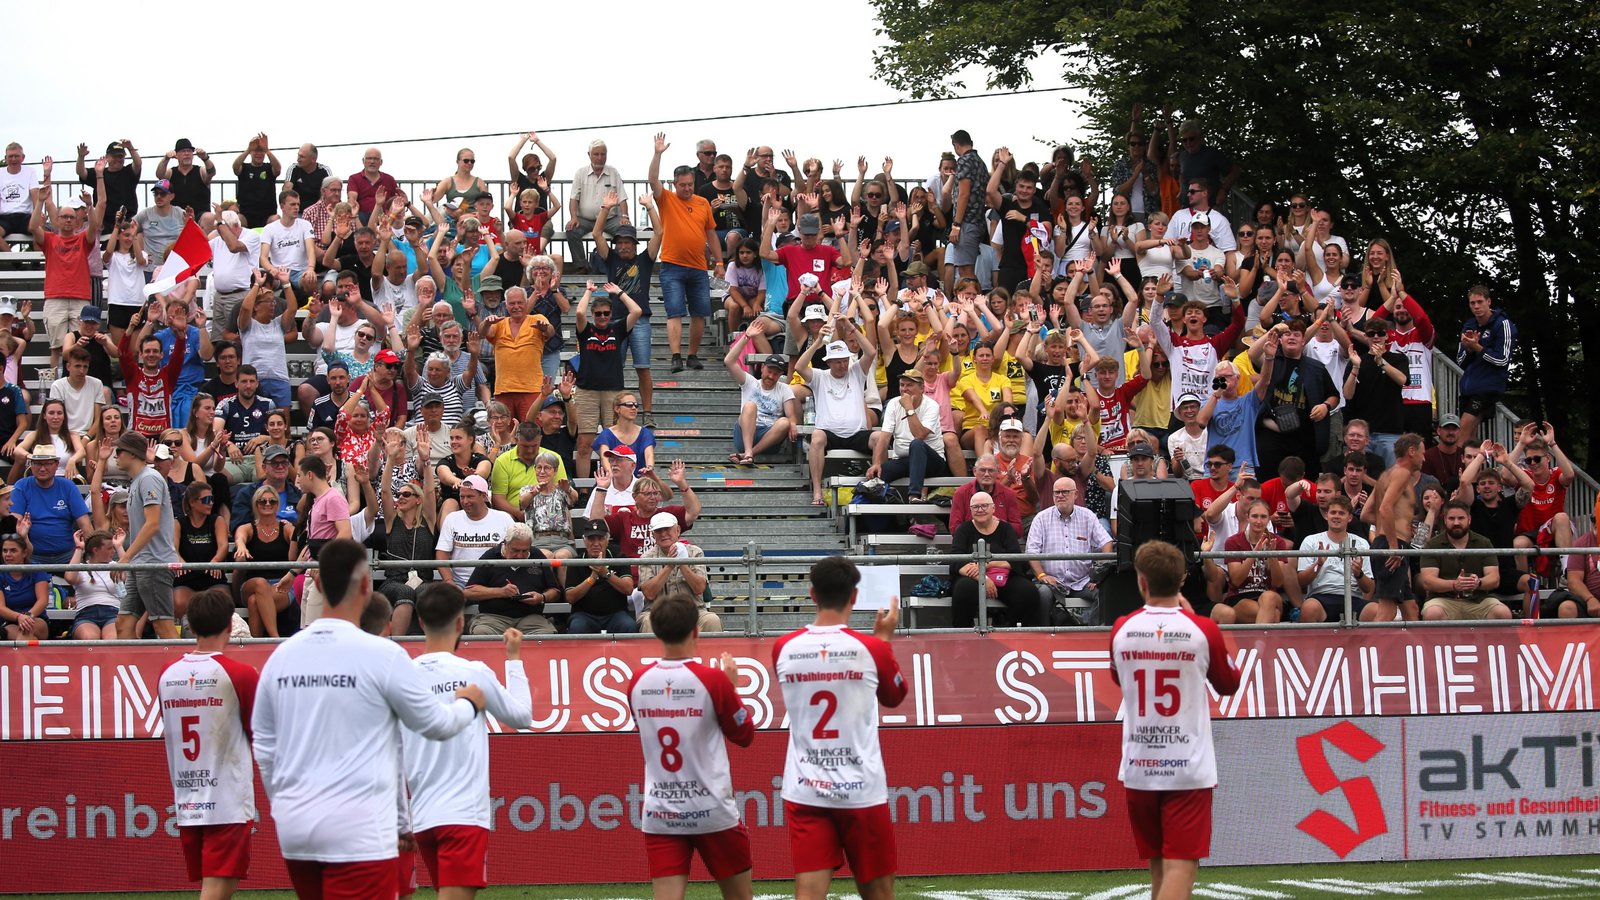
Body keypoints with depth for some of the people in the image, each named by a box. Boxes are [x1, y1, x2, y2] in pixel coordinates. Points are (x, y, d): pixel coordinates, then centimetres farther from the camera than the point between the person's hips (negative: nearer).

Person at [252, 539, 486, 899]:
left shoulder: (282, 655, 5)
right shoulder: (382, 654, -9)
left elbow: (264, 748, 12)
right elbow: (436, 724, 3)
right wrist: (469, 704, 24)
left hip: (294, 828, 6)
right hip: (357, 830, -6)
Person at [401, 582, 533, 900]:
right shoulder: (473, 673, -7)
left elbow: (394, 759, 9)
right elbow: (522, 716, 9)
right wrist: (514, 658, 18)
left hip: (422, 815, 5)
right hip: (464, 814, -5)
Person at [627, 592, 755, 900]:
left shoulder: (638, 682, 0)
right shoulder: (713, 679, -11)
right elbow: (745, 735, 1)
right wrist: (732, 685, 14)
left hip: (659, 815, 3)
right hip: (712, 811, -2)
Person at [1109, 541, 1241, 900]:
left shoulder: (1122, 630, -1)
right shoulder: (1203, 630, -8)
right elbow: (1228, 685, 10)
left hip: (1138, 768, 3)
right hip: (1189, 768, -3)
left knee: (1158, 867, 16)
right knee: (1180, 867, -7)